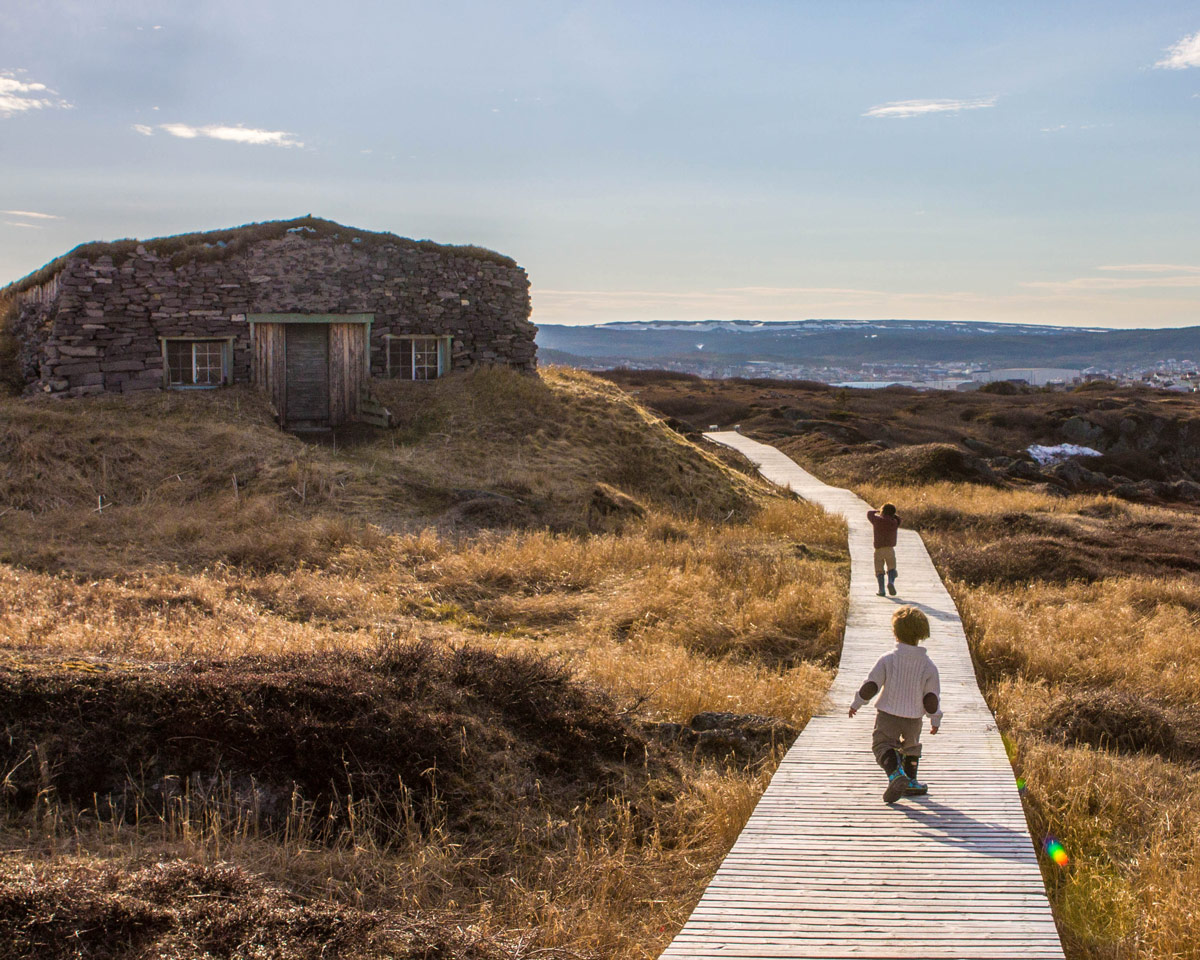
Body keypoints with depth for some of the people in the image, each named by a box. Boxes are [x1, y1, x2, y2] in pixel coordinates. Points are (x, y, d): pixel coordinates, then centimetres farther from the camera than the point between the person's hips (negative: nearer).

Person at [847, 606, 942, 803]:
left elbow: (870, 686, -11)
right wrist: (935, 720, 10)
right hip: (913, 719, 3)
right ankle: (910, 782, 34)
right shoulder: (928, 665, -7)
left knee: (881, 744, 6)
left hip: (887, 715, -3)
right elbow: (932, 698, -4)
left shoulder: (887, 659, -12)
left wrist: (856, 704, 4)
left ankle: (895, 774, -20)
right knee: (911, 746, 26)